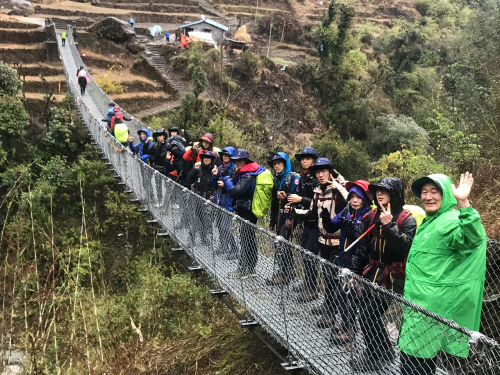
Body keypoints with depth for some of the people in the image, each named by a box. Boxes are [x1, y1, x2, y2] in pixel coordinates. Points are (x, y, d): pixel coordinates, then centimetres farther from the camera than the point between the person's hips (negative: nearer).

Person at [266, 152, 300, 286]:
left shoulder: (293, 177, -5)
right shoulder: (276, 179, 18)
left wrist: (291, 217, -21)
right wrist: (272, 220, 20)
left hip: (289, 216, -8)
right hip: (279, 217, 8)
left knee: (281, 244, -12)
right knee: (284, 245, 10)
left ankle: (281, 274, -6)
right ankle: (288, 273, 18)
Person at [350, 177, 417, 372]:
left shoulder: (407, 219, -10)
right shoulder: (372, 216, 7)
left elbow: (404, 247, -23)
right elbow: (362, 248, 10)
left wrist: (389, 225, -27)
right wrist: (354, 273, 9)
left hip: (393, 278, -6)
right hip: (372, 274, 6)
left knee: (369, 317, -5)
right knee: (366, 317, 8)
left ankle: (376, 356, 18)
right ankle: (381, 353, 31)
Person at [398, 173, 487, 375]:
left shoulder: (452, 221, -17)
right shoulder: (429, 221, 13)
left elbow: (472, 238, -42)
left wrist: (464, 204, -54)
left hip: (429, 306, -9)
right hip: (418, 302, 10)